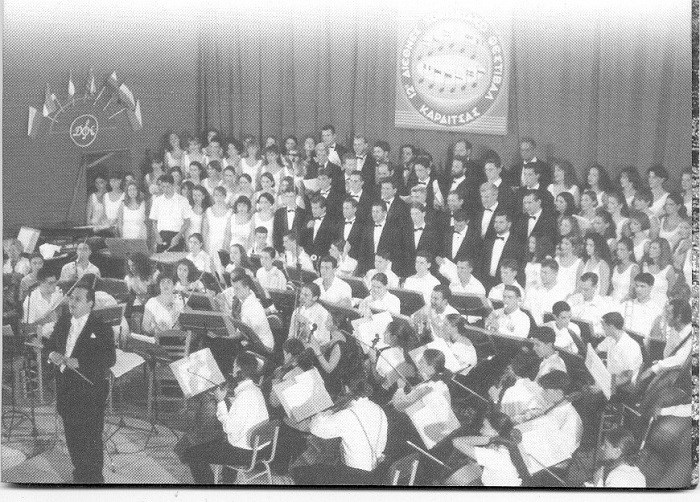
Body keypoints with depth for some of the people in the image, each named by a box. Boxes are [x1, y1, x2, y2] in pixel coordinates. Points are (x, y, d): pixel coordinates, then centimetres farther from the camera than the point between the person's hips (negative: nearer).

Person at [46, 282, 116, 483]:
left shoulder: (101, 329, -13)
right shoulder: (63, 321, 7)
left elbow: (110, 359, -18)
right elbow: (51, 343, 18)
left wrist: (79, 362, -26)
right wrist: (52, 354, -6)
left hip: (90, 392, -6)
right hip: (66, 389, 6)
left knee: (91, 438, 1)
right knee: (72, 435, 17)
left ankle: (95, 478, 17)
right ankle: (79, 473, 34)